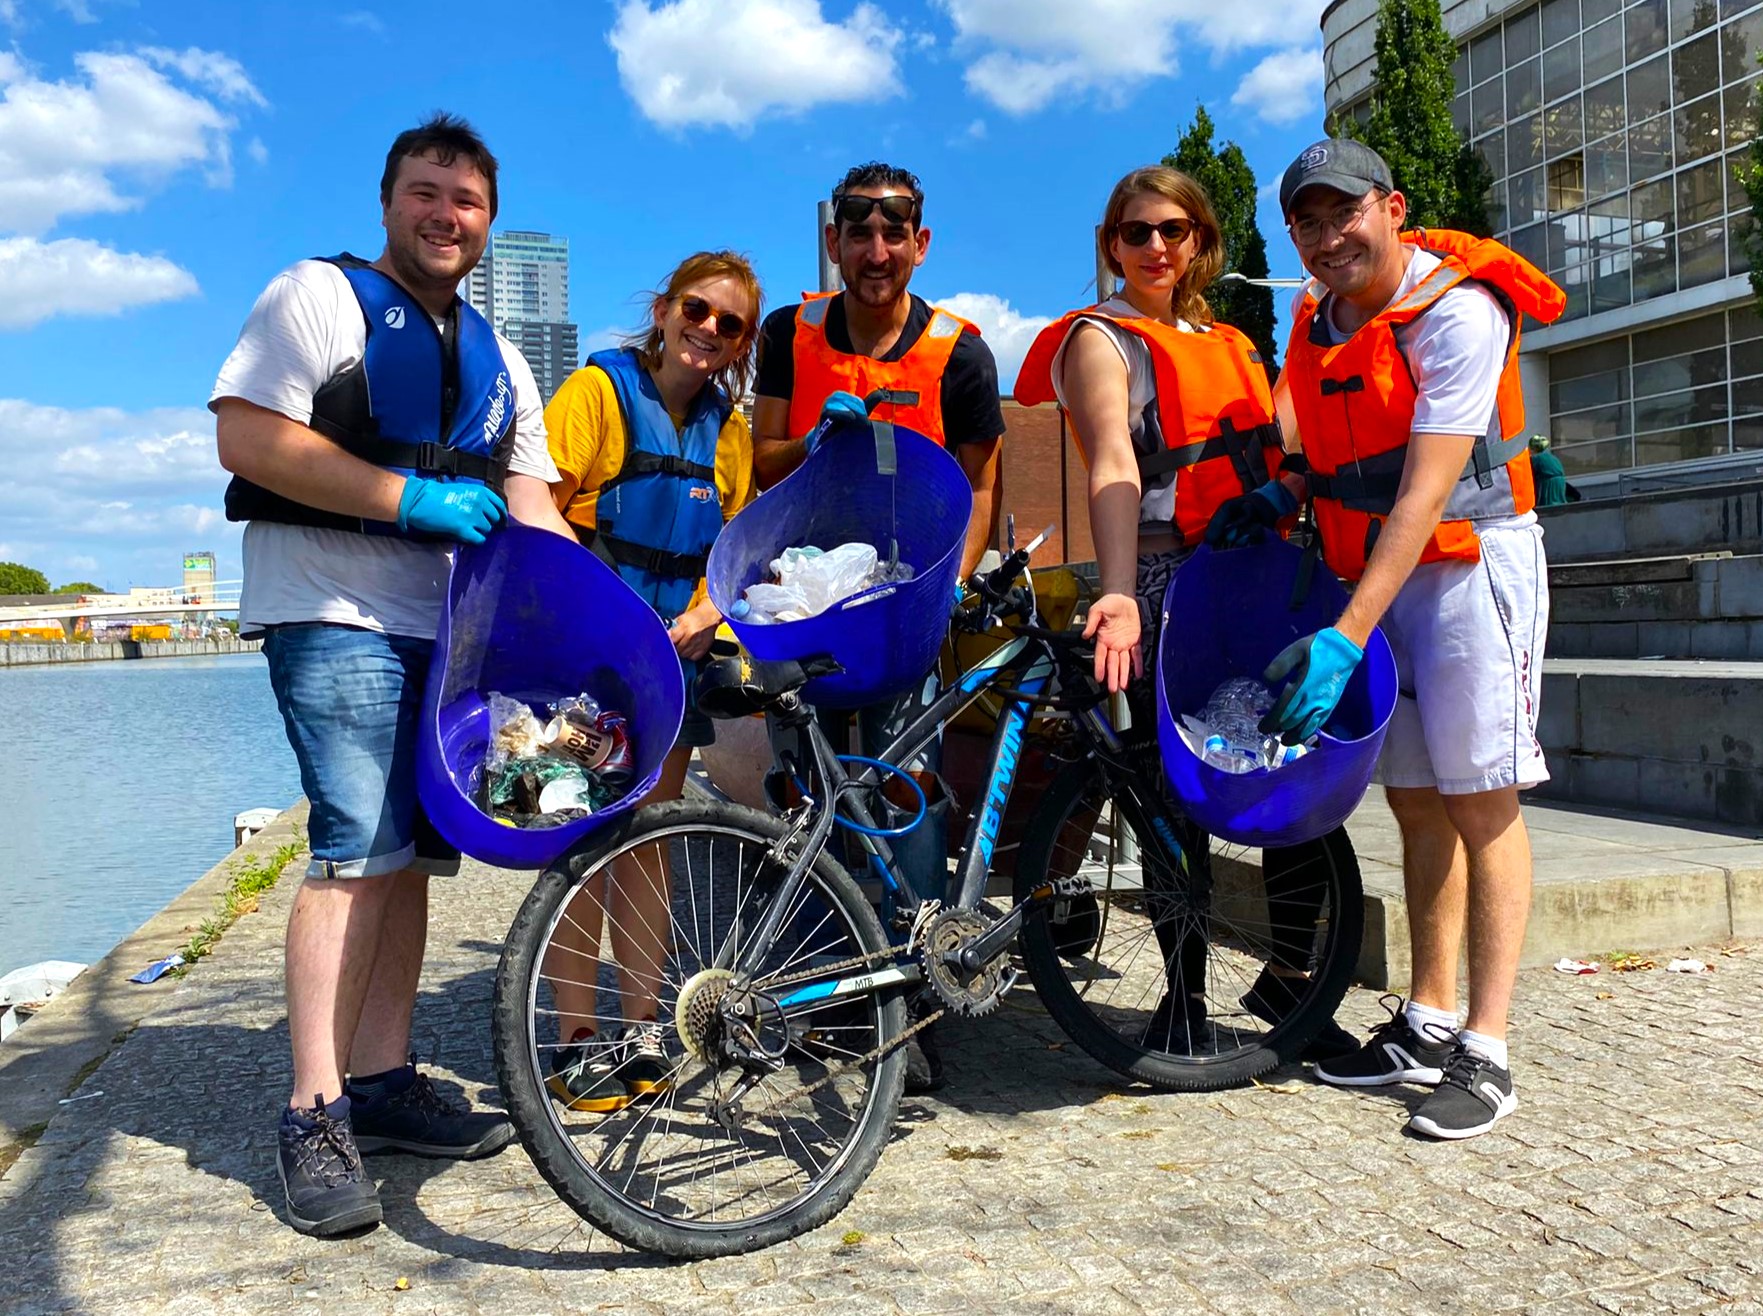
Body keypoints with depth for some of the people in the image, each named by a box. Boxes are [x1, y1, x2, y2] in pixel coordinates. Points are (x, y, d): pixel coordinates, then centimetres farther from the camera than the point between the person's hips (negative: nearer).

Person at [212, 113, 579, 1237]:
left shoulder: (496, 357, 20)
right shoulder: (319, 296, 0)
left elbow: (528, 504, 17)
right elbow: (250, 438, -13)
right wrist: (415, 498, -17)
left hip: (451, 627, 7)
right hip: (334, 615, -7)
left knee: (416, 850, 7)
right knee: (361, 844, -15)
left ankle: (382, 1079, 16)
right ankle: (314, 1115, -9)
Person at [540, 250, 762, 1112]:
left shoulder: (727, 428, 12)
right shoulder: (600, 389, -4)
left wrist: (704, 614, -2)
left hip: (674, 654, 5)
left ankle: (640, 1031, 17)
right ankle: (578, 1041, 5)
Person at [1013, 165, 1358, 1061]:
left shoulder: (1230, 343, 22)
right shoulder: (1102, 339, 2)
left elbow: (1270, 463, 21)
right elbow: (1114, 465, -16)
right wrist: (1118, 593, -31)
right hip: (1167, 590, -6)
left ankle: (1287, 975, 18)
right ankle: (1184, 995, 13)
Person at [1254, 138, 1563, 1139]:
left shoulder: (1455, 312, -17)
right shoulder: (1316, 322, 7)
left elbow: (1424, 492, -25)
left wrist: (1345, 638, -31)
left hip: (1471, 561, -7)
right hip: (1374, 570, 7)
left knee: (1480, 798, -7)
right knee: (1415, 798, 8)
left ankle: (1487, 1051, -2)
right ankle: (1428, 1024, 15)